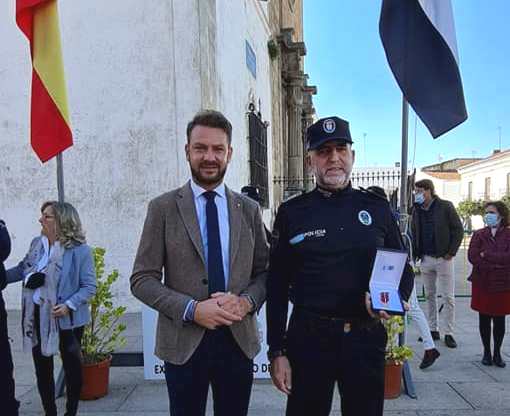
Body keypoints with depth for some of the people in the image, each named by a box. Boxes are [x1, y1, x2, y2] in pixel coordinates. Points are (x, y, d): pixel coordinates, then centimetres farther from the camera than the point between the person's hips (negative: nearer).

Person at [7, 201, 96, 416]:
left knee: (72, 365, 9)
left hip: (66, 319, -5)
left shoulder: (80, 250, -16)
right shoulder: (37, 243, 1)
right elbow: (22, 269, 16)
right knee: (42, 367, 15)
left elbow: (89, 286, -14)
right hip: (38, 317, 6)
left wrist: (69, 305, -26)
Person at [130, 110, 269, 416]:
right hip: (183, 342, -2)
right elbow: (142, 279, -5)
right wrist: (192, 309, -18)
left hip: (238, 340, 2)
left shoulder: (249, 209, 4)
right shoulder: (163, 208, -3)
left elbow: (264, 271, 7)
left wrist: (246, 301, -14)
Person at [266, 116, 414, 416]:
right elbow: (277, 287, 0)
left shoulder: (378, 208, 3)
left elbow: (404, 270, 10)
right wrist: (277, 352, -2)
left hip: (366, 338, 2)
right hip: (308, 338, -1)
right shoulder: (291, 212, -1)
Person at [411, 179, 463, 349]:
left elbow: (458, 230, -4)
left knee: (448, 297, 0)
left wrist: (451, 252, -9)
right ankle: (433, 330, 22)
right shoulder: (416, 210, 7)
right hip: (425, 258, 5)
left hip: (443, 258, -5)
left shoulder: (445, 207, -6)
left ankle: (448, 333, 8)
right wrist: (416, 253, 4)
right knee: (430, 295, 11)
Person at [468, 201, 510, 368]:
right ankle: (486, 352, 19)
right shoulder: (479, 234, 5)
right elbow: (472, 256, -8)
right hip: (482, 283, 1)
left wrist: (486, 255, -13)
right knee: (484, 319, 7)